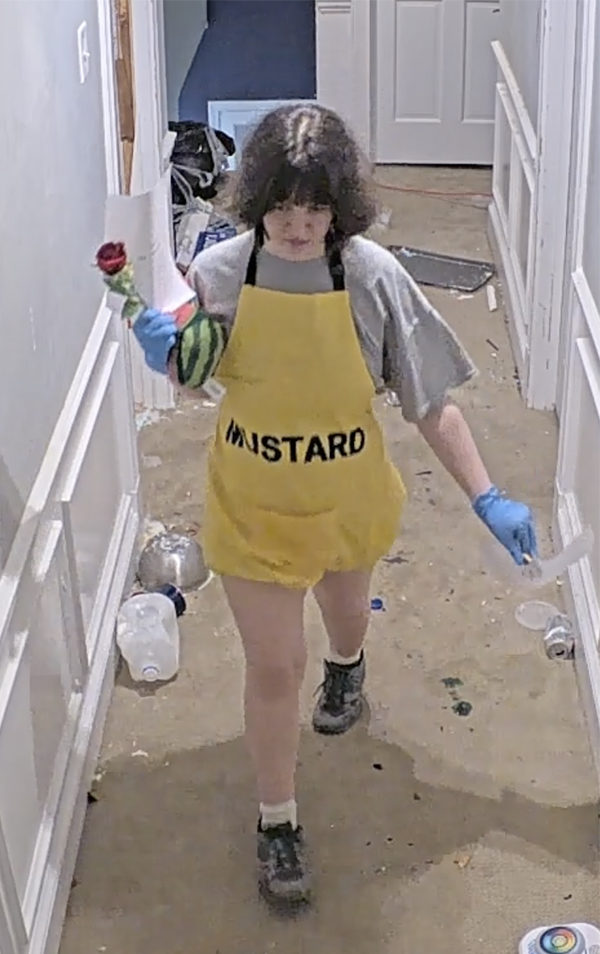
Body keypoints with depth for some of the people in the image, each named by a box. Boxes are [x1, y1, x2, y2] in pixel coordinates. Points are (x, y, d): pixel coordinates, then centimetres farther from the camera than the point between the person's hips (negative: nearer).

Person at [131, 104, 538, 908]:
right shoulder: (220, 273, -19)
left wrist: (487, 499, -20)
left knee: (345, 607, 31)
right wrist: (164, 354, -23)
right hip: (252, 506, -1)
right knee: (273, 666, 4)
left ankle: (346, 664, 69)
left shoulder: (374, 278, -23)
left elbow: (431, 402, -16)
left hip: (350, 497, 1)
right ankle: (277, 820, 28)